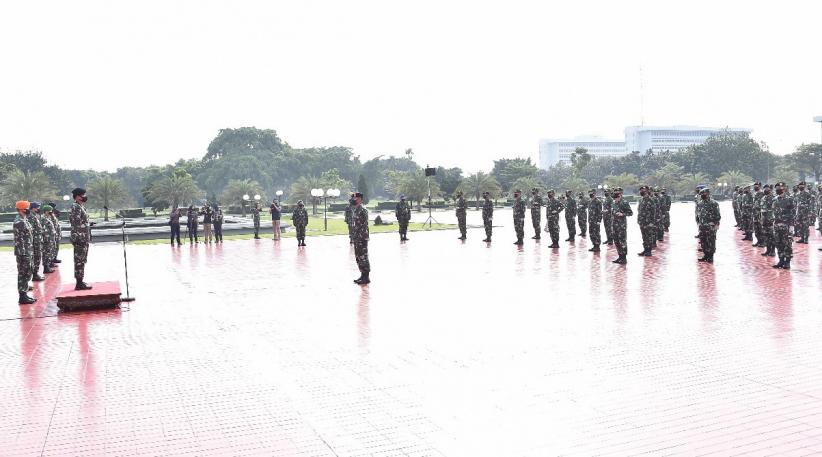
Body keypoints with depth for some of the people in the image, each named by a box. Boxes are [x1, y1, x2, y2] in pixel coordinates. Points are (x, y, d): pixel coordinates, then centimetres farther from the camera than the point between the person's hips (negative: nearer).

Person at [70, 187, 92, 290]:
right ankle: (79, 284, -4)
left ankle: (80, 282, 19)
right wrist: (78, 238, -24)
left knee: (82, 261, 13)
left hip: (84, 239, 10)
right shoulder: (76, 207, -14)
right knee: (79, 261, -7)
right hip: (80, 239, -10)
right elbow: (76, 224, -20)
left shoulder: (81, 207, 17)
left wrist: (87, 238, 22)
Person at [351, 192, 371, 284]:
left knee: (363, 257, -4)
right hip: (356, 238, 9)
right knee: (358, 257, 13)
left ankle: (366, 277, 2)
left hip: (362, 238, -9)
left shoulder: (363, 210, -15)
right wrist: (353, 235, 17)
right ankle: (363, 275, 21)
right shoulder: (354, 209, 14)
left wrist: (362, 237, -21)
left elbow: (364, 225, -18)